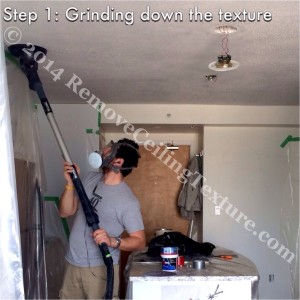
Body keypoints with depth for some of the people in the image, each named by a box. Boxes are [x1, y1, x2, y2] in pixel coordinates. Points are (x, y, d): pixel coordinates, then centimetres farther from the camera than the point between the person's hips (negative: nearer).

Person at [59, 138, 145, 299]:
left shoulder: (128, 201, -17)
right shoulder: (91, 178, 2)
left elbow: (139, 241, -13)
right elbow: (65, 212, 4)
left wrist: (112, 241, -29)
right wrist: (70, 183, -11)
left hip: (100, 268, -6)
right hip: (73, 264, 6)